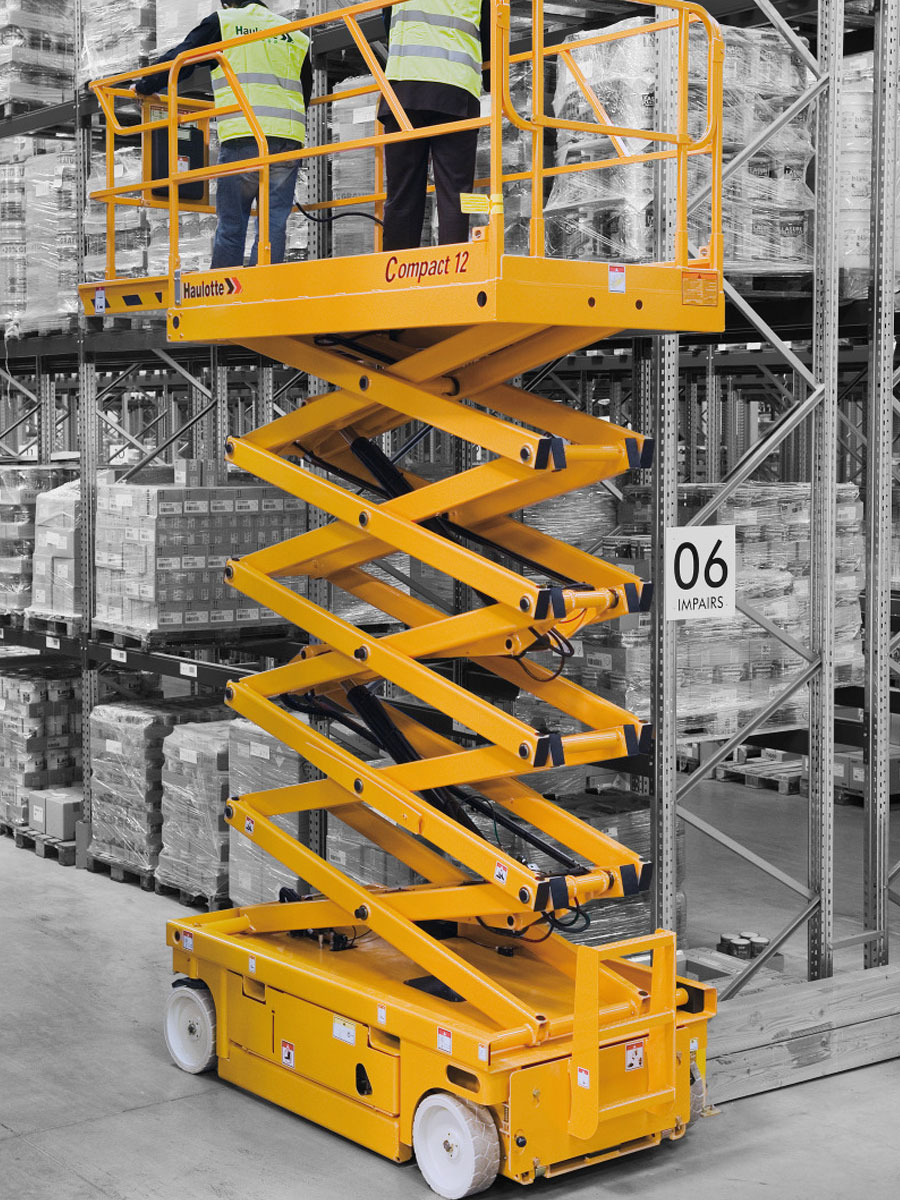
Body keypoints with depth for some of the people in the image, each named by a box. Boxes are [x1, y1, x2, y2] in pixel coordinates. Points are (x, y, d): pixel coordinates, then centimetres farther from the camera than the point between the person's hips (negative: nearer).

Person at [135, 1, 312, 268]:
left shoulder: (223, 22, 13)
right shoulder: (296, 36, 23)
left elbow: (178, 58, 15)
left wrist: (144, 87, 29)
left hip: (243, 136, -3)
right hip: (289, 136, 3)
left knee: (231, 223, 1)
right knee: (274, 223, 1)